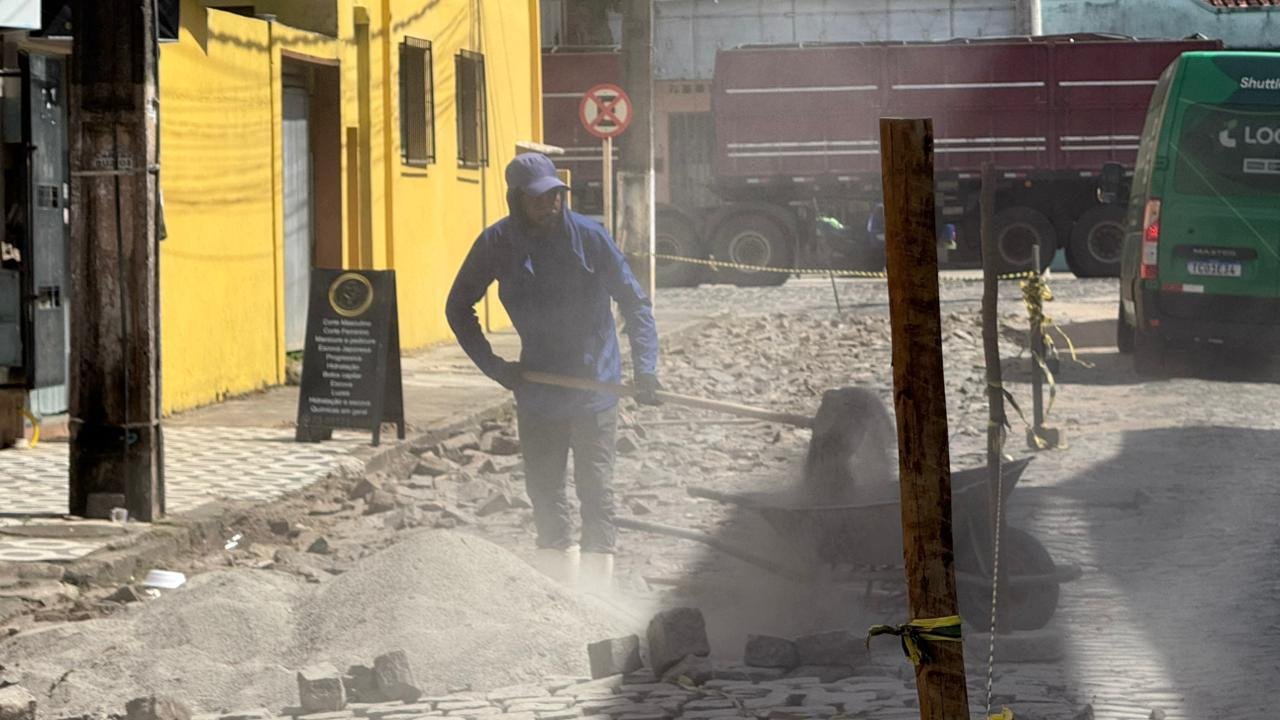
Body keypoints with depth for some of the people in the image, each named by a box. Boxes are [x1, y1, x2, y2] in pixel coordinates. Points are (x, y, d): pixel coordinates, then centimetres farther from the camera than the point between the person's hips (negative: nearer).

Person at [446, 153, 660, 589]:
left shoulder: (588, 236, -10)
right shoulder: (498, 243, -5)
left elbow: (634, 303, -5)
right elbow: (459, 308, 9)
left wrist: (644, 369, -16)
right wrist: (492, 365, 0)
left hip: (595, 385, -3)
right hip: (537, 390, 3)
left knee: (595, 487, -3)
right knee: (544, 488, 9)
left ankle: (597, 591, 1)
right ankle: (558, 585, 21)